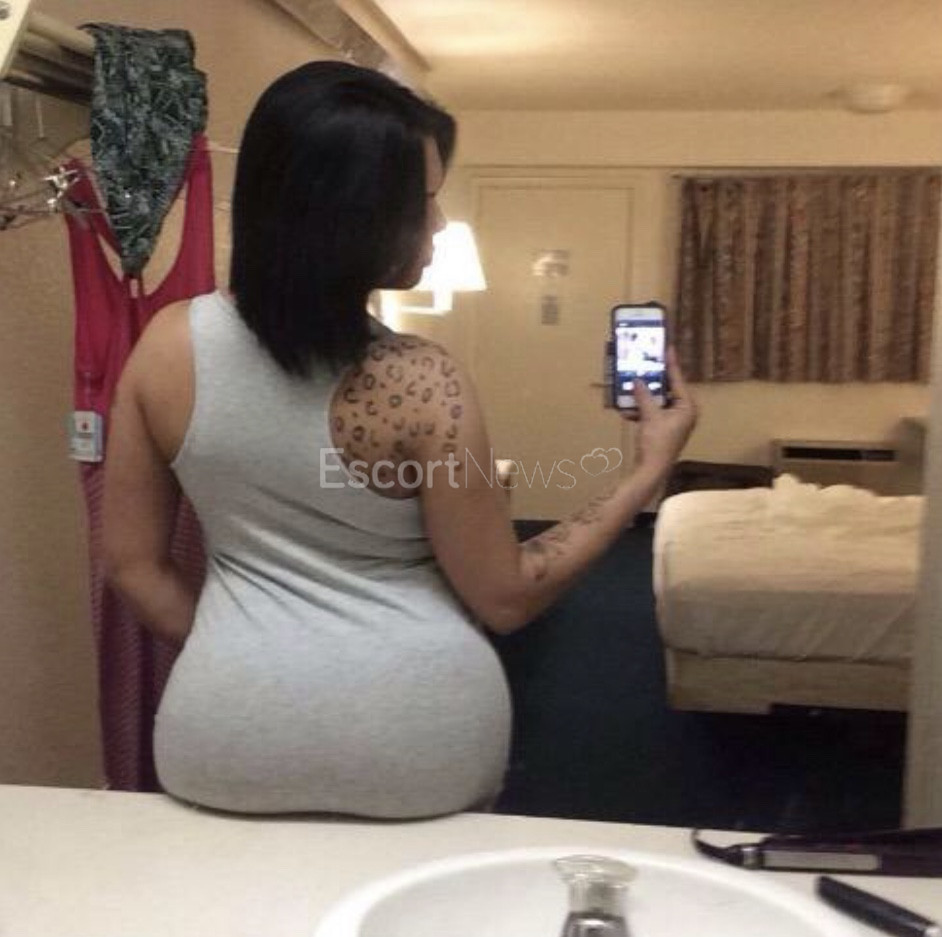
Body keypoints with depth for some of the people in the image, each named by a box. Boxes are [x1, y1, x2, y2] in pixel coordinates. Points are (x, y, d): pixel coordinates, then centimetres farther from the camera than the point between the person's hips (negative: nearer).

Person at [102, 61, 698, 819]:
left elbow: (133, 564, 1)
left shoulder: (168, 344, -7)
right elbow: (506, 599, -9)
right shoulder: (420, 384, -19)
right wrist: (652, 470, -3)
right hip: (414, 729, -2)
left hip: (229, 732, 3)